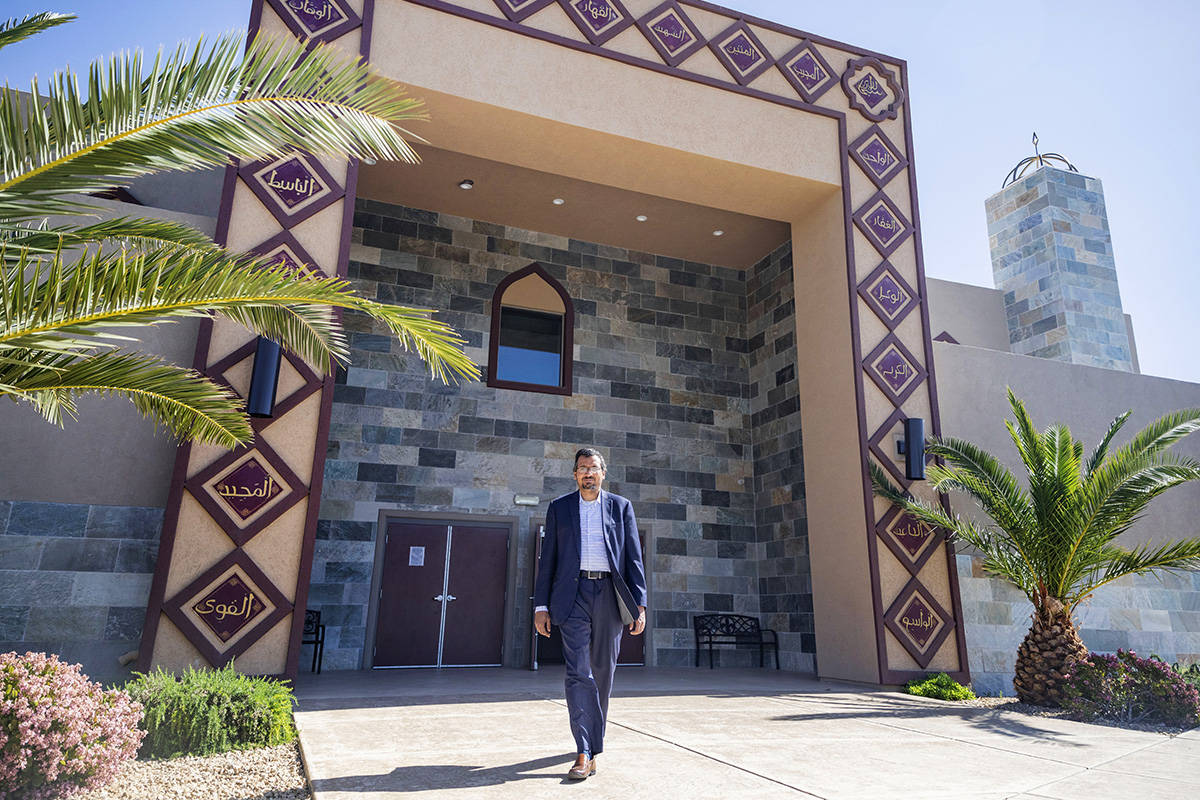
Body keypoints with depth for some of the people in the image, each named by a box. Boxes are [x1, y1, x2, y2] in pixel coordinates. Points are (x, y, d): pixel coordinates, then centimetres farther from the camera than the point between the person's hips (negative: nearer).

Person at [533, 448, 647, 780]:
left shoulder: (621, 507, 9)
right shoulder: (559, 508, 9)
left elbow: (634, 558, 6)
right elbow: (548, 559, 8)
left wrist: (639, 604, -2)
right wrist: (541, 605, 2)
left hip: (609, 595, 1)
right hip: (574, 595, -1)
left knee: (603, 670, 10)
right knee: (578, 672, -9)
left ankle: (595, 737, 28)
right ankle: (585, 752, -8)